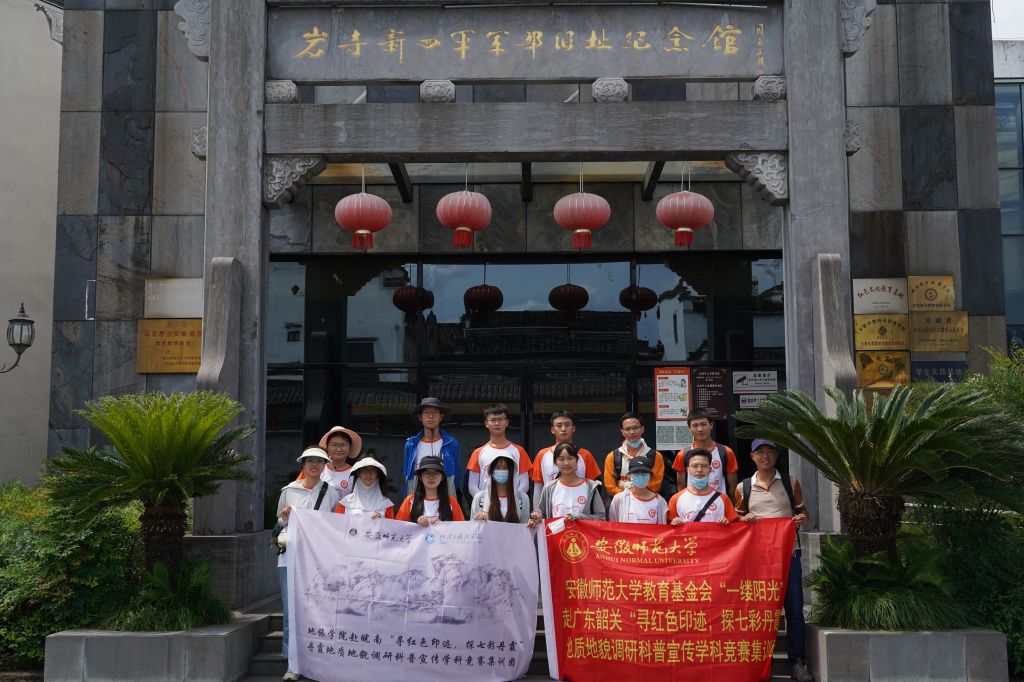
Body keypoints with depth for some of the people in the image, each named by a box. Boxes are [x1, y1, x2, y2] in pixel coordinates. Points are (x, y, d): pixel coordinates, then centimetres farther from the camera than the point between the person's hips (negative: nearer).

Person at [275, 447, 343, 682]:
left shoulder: (331, 492, 5)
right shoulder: (289, 490, 8)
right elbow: (280, 521, 17)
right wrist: (285, 518, -3)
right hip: (290, 555, 1)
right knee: (290, 611, 0)